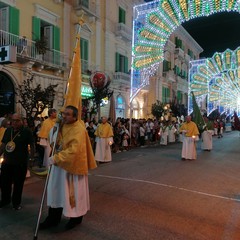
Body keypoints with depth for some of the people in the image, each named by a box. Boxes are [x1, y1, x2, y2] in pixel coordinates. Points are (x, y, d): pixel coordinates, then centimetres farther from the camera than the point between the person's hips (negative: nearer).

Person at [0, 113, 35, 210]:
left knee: (18, 184, 9)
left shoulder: (26, 131, -10)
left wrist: (32, 158, -12)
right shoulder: (8, 130, 6)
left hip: (20, 163, -5)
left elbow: (32, 145, -9)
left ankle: (16, 202, 28)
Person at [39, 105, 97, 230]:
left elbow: (73, 150, -30)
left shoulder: (79, 130, -22)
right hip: (60, 163, 8)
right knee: (56, 190, 13)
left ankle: (76, 217, 29)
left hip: (73, 164, -7)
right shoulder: (63, 125, 2)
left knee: (73, 191, 7)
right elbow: (54, 138, 18)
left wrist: (56, 158, -30)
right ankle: (53, 218, 28)